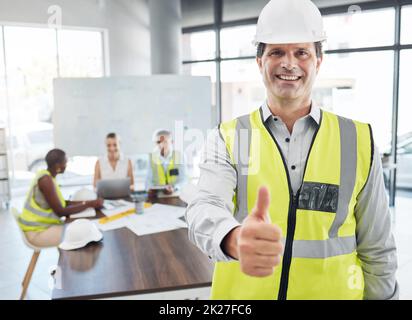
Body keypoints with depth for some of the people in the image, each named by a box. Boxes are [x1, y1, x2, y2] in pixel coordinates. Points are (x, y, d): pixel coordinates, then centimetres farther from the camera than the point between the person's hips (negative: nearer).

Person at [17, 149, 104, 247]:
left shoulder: (47, 176, 7)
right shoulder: (46, 180, -22)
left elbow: (62, 202, 11)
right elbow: (60, 211, -21)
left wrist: (87, 202, 1)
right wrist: (90, 204, -16)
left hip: (41, 225, 9)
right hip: (38, 231, -9)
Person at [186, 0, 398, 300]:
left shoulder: (359, 141, -6)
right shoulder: (227, 138, -8)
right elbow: (206, 208, -26)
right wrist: (235, 240, -46)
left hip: (333, 291, 1)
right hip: (241, 292, 0)